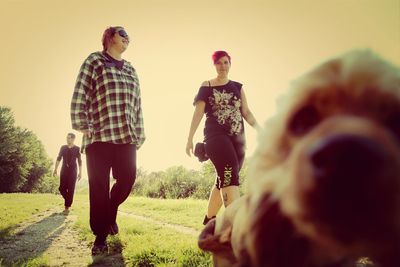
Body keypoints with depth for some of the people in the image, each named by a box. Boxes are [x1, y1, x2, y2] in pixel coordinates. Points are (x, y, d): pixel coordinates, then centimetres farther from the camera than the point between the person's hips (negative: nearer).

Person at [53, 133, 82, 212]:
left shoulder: (77, 149, 0)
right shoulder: (63, 147, 6)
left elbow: (79, 161, 2)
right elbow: (58, 159, 5)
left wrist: (80, 172, -1)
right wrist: (55, 169, -4)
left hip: (73, 170, -2)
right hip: (64, 170, 2)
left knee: (71, 189, -6)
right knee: (62, 188, -2)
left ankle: (67, 206, 0)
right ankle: (68, 200, 25)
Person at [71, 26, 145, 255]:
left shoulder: (131, 70, 21)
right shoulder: (94, 61, 6)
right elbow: (80, 96, -3)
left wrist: (139, 136, 12)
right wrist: (84, 128, -9)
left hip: (127, 137, 5)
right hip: (99, 135, -4)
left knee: (127, 179, -3)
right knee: (99, 187, -1)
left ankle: (111, 212, 28)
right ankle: (101, 236, 12)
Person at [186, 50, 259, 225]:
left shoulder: (237, 87, 17)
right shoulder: (206, 87, 6)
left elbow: (246, 112, 12)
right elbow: (198, 113, 2)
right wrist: (190, 138, -4)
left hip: (238, 138, 5)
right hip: (216, 136, -5)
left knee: (224, 178, 9)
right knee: (229, 176, -20)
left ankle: (209, 218, 24)